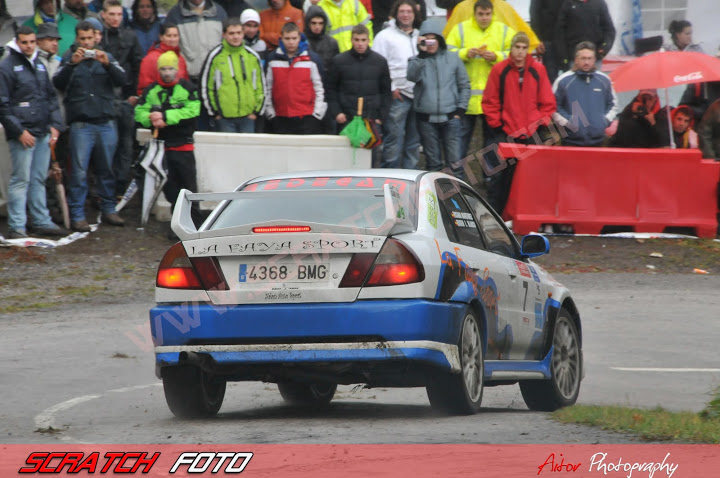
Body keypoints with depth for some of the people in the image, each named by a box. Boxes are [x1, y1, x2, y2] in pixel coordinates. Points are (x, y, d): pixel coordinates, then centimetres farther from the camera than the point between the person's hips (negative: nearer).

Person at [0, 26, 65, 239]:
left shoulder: (40, 65, 16)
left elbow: (51, 97, 22)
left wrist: (55, 124, 10)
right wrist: (19, 131, -15)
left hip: (43, 133, 7)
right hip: (22, 134, -7)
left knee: (39, 179, 12)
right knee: (21, 179, -7)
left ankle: (41, 221, 18)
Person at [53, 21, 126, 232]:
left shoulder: (107, 58, 12)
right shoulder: (69, 58, 8)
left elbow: (121, 80, 0)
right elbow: (58, 83, -6)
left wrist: (107, 64, -17)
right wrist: (72, 63, -20)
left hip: (106, 123, 2)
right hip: (81, 125, -2)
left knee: (107, 169, 8)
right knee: (79, 171, -5)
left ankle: (108, 210, 19)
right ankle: (77, 215, -3)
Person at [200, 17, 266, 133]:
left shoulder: (252, 56, 8)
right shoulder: (215, 56, -3)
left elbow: (260, 85, 15)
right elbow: (205, 86, 0)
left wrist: (257, 110, 8)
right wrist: (214, 112, -2)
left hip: (248, 116, 3)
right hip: (224, 118, -3)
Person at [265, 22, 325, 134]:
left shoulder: (312, 59, 3)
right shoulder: (273, 59, 8)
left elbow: (320, 88, 5)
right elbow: (267, 88, 12)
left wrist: (317, 114, -1)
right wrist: (270, 113, 6)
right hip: (281, 119, 2)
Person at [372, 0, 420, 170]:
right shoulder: (386, 36, 1)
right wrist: (391, 88, -10)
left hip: (418, 96, 6)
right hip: (397, 96, -6)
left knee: (414, 143, 9)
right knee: (394, 141, -7)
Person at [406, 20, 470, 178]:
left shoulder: (453, 58, 7)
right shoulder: (417, 60, 6)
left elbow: (464, 86, 11)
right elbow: (412, 76, -16)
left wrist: (460, 109, 2)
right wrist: (422, 53, -20)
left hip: (450, 117, 0)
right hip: (426, 119, 0)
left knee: (454, 161, -5)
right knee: (433, 163, 7)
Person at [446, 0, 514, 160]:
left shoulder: (505, 31, 8)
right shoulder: (460, 30, 6)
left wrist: (496, 57, -14)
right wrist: (465, 54, -16)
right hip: (467, 96, -1)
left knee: (492, 134, 6)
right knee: (462, 134, 1)